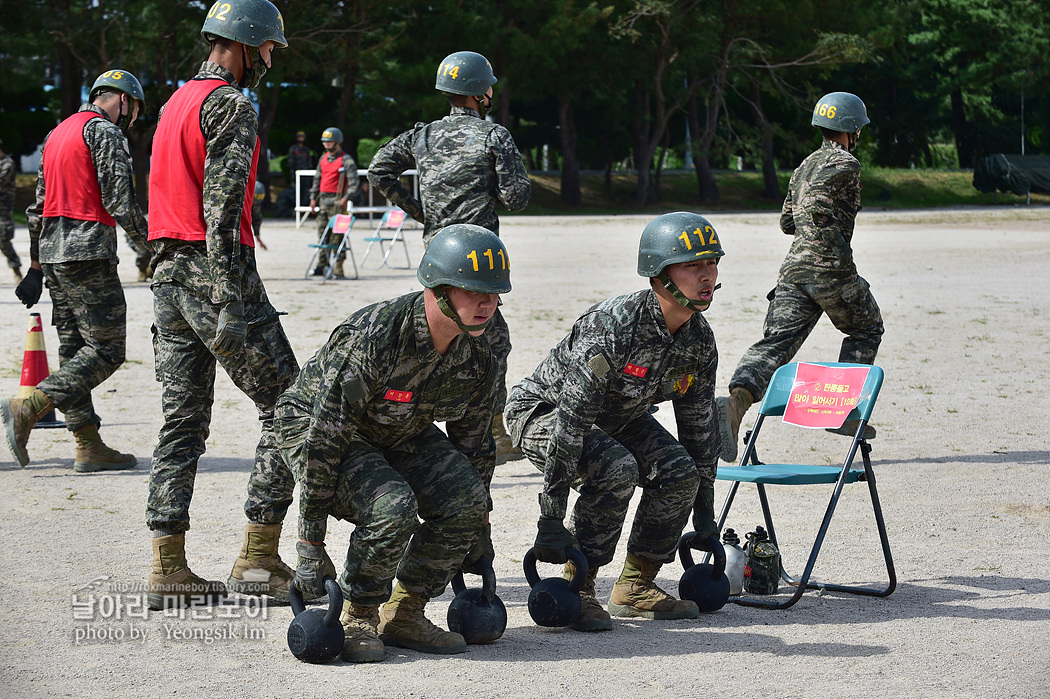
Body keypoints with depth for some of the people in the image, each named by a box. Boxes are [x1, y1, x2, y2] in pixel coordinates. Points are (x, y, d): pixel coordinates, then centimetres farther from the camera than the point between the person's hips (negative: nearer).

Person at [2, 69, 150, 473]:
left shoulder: (58, 133, 22)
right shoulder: (105, 131, -6)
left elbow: (39, 207, 23)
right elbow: (118, 201, -14)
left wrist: (36, 267, 25)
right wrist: (151, 242, -2)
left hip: (54, 256, 9)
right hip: (89, 254, -9)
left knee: (74, 350, 9)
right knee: (106, 350, -7)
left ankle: (89, 447, 8)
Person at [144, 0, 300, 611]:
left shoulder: (176, 104, 19)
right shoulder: (231, 105, -10)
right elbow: (222, 211, -19)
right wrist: (232, 308, -23)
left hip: (169, 277, 9)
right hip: (214, 276, -9)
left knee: (183, 422, 8)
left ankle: (169, 569, 5)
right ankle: (259, 558, -1)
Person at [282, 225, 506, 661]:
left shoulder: (476, 359, -13)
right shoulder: (371, 340, -36)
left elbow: (474, 444, 5)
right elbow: (324, 439, -32)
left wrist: (478, 526, 10)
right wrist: (310, 542, -29)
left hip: (401, 434, 7)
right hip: (312, 427, -7)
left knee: (466, 499, -16)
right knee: (392, 508, -32)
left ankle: (404, 615, 1)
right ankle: (358, 620, -7)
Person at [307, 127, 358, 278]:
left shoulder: (346, 160, -6)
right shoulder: (323, 158, 16)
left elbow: (353, 182, -12)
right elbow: (317, 179, 22)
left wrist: (346, 198, -23)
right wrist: (313, 198, 16)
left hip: (337, 201, -7)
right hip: (323, 200, 7)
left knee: (336, 235, -9)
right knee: (322, 233, 8)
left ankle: (337, 269, -8)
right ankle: (322, 265, 14)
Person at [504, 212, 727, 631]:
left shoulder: (699, 340, -13)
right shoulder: (613, 327, -36)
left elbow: (699, 423, 1)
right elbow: (570, 424, -36)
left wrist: (704, 512, 4)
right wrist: (551, 521, -36)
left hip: (616, 418, 7)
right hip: (542, 410, -7)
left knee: (679, 472, -14)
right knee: (616, 469, -32)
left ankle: (635, 587, 1)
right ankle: (578, 587, -17)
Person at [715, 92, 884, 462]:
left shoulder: (805, 164, 21)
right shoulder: (846, 164, -4)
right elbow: (816, 200, -21)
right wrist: (839, 247, -13)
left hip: (793, 269, 6)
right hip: (831, 270, -6)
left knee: (776, 342, -5)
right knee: (866, 330, 17)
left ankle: (737, 398, -30)